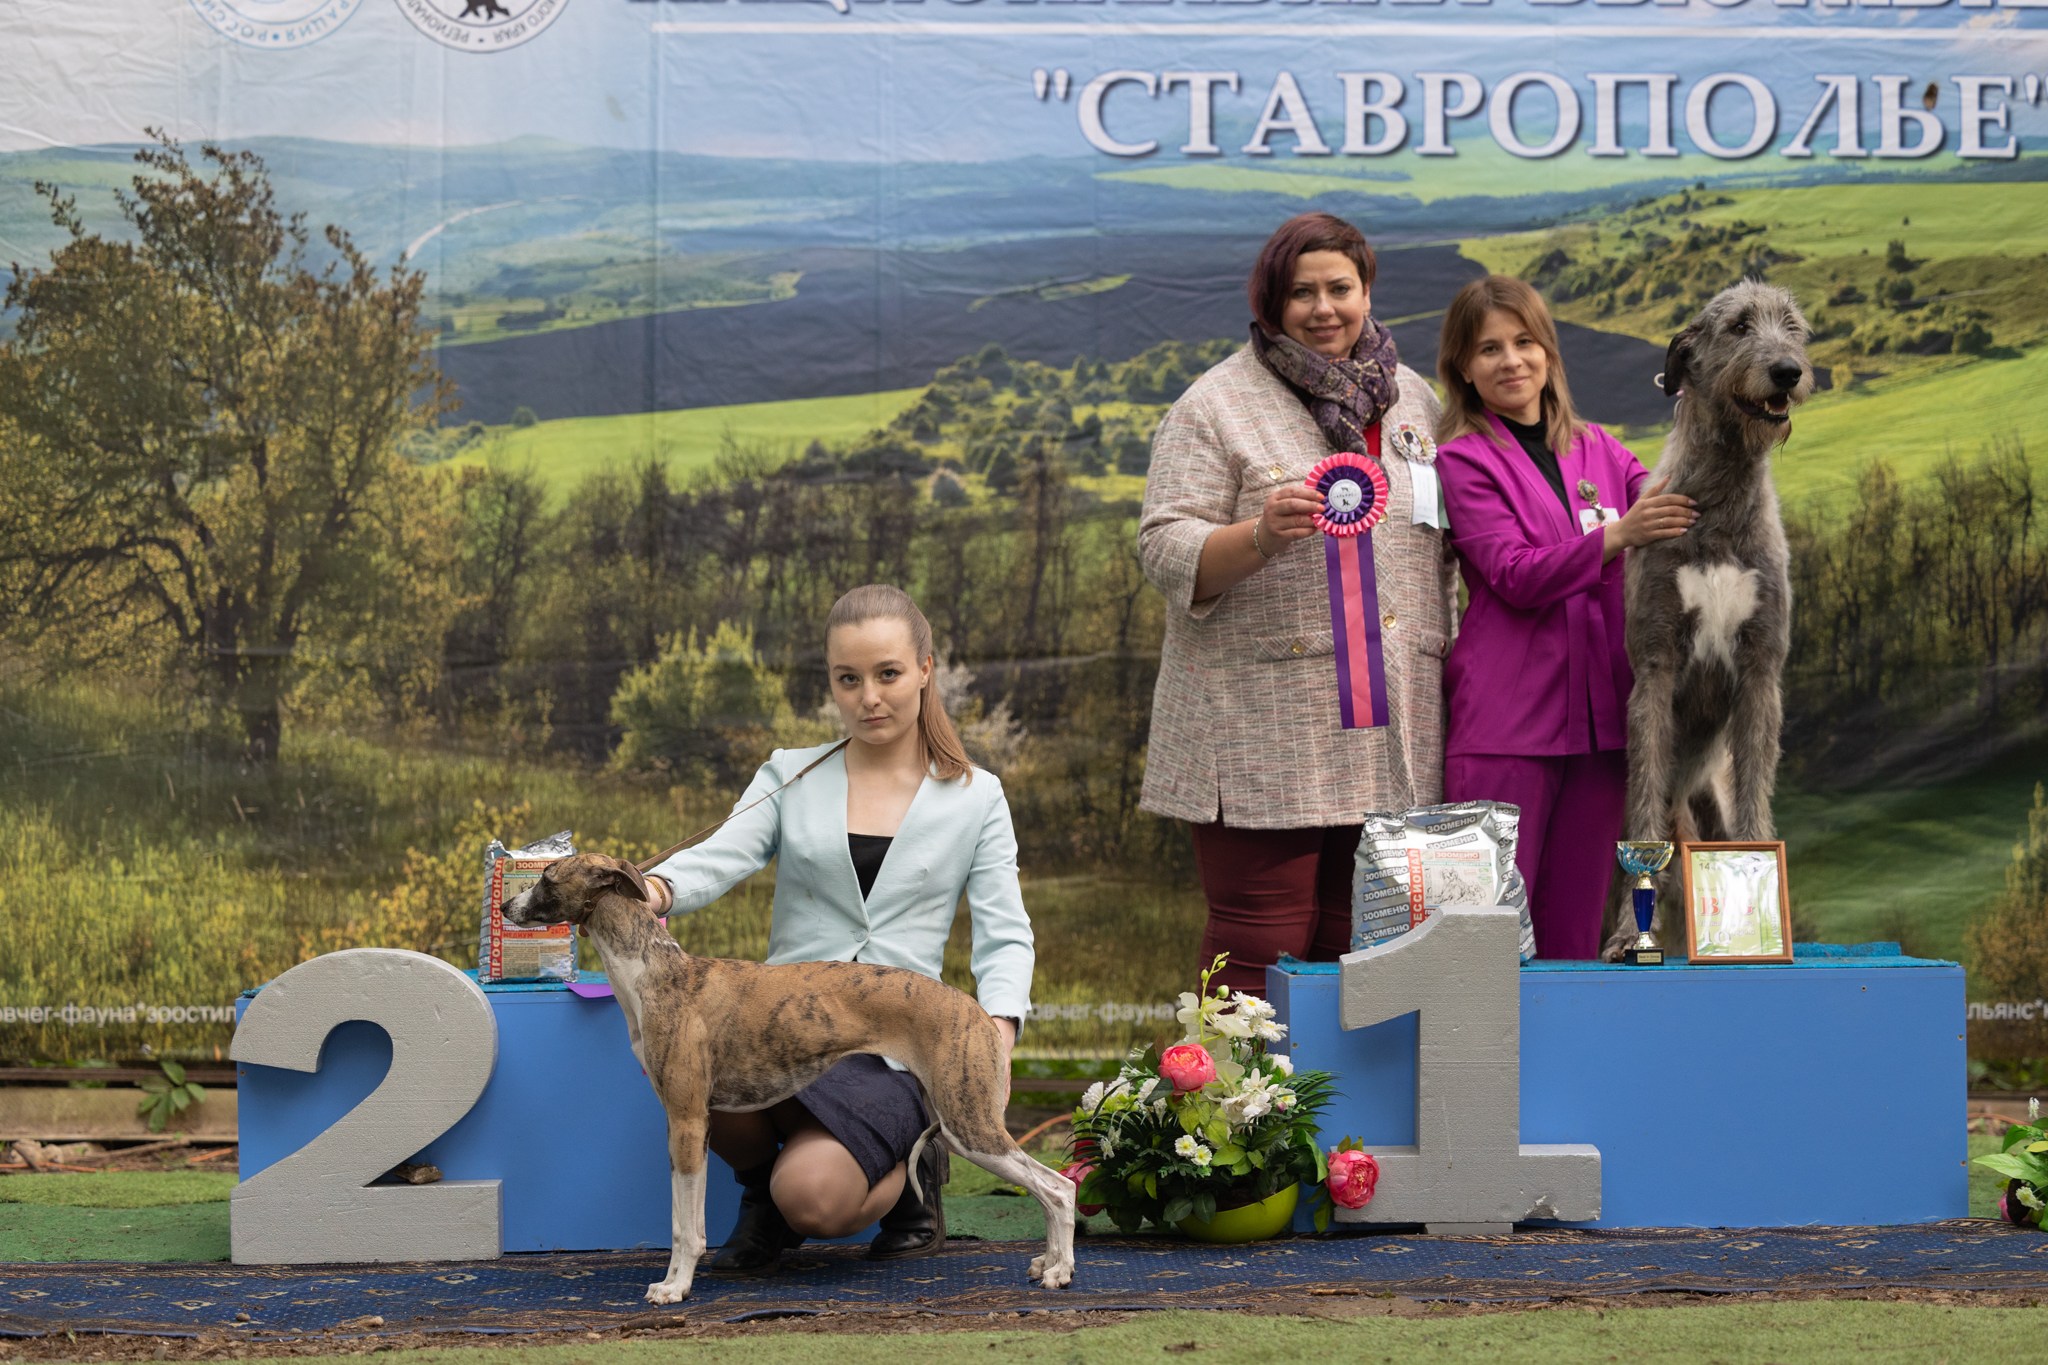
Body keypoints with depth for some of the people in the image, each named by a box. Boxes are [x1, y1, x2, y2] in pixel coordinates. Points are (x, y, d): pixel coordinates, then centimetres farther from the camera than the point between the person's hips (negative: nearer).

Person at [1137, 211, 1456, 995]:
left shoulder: (1411, 399, 17)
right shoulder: (1216, 407, 0)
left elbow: (1441, 544, 27)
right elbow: (1166, 551, -6)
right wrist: (1261, 534, -24)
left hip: (1390, 737, 5)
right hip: (1261, 726, -5)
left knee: (1362, 944, 7)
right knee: (1258, 947, -6)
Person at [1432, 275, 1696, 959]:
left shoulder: (1598, 449, 16)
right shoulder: (1463, 459, 0)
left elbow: (1677, 505, 5)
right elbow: (1514, 575, -12)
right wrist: (1617, 535, -24)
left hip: (1599, 715, 5)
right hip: (1507, 717, -5)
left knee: (1576, 928, 7)